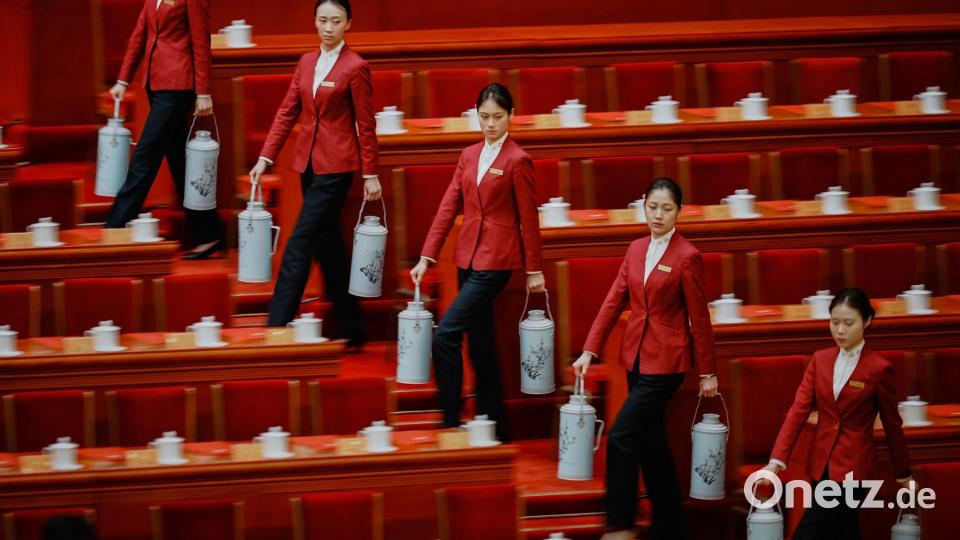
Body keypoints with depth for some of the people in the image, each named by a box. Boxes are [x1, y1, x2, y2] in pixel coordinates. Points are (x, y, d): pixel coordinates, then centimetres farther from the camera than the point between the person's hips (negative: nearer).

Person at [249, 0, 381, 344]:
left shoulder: (355, 67, -8)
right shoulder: (307, 62, 10)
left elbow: (365, 125, -6)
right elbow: (287, 112, 10)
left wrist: (370, 175, -5)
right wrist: (265, 158, 4)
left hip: (336, 167, -7)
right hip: (309, 162, 7)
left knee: (299, 246, -10)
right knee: (327, 248, 11)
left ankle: (276, 328, -9)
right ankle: (350, 331, 19)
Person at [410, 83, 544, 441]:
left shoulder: (517, 160, -7)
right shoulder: (469, 156, 12)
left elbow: (528, 219, -5)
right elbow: (449, 206, 10)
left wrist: (534, 270, -2)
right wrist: (427, 257, 5)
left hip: (496, 261, -7)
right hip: (468, 258, 7)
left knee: (445, 335, -15)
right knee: (480, 345, 11)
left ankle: (450, 423, -8)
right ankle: (493, 426, 19)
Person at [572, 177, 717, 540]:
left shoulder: (687, 257, -11)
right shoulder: (636, 250, 8)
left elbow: (698, 318, -7)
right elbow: (614, 302, 8)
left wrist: (707, 372, -4)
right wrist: (590, 351, 1)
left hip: (666, 361, -7)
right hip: (636, 356, 7)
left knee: (620, 439, -13)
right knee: (650, 444, 11)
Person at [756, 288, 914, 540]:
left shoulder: (878, 369, -9)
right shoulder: (820, 360, 5)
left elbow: (892, 424, 0)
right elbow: (798, 410, -2)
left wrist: (903, 474, 9)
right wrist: (776, 461, -13)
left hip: (853, 467, -5)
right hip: (822, 464, 5)